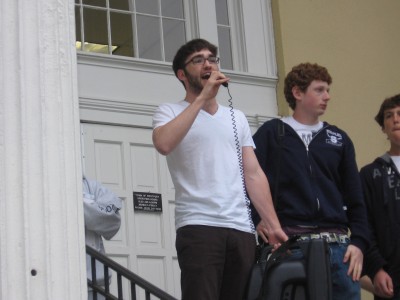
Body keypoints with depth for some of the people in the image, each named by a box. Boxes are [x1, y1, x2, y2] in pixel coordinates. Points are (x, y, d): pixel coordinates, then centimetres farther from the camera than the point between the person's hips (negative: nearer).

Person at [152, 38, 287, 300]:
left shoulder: (237, 118, 22)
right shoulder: (170, 112, 8)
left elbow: (254, 174, 17)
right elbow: (164, 144, -16)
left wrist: (274, 225, 6)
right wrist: (202, 97, -11)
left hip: (242, 229, 5)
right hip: (198, 227, -5)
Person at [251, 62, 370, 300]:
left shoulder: (338, 139, 16)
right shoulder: (272, 133, 6)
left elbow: (355, 198, 13)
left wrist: (359, 241, 2)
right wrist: (257, 218, -11)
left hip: (337, 244, 4)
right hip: (290, 243, -4)